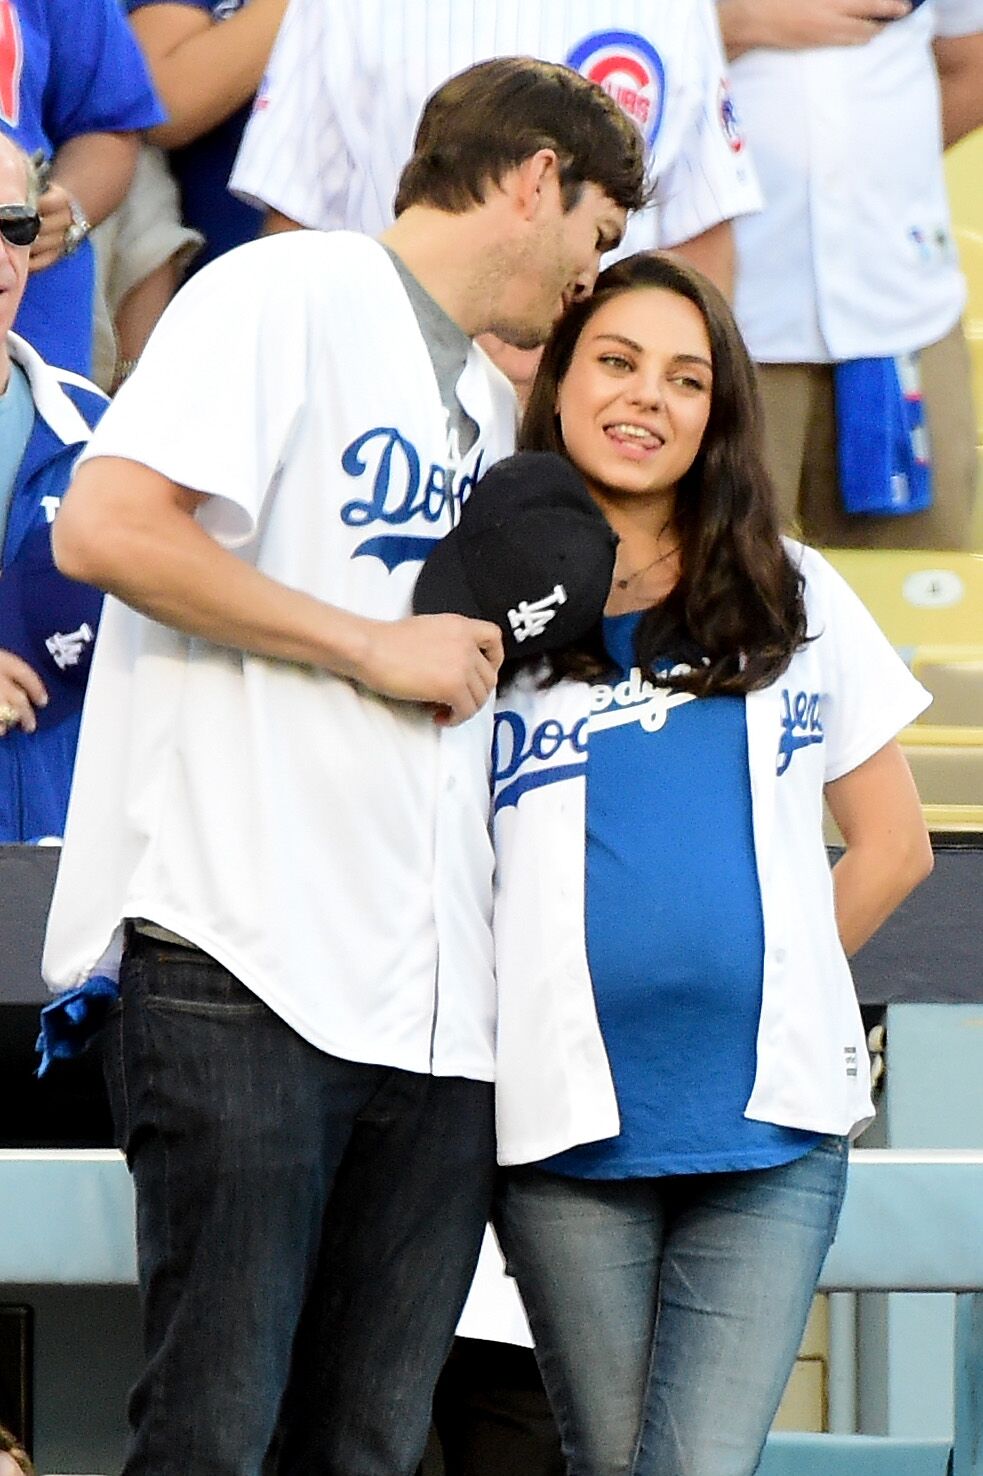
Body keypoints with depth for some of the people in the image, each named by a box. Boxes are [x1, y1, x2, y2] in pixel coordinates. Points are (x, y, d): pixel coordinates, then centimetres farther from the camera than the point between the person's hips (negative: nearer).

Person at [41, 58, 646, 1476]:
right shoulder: (287, 294, -1)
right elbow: (105, 526, -14)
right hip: (251, 969, -8)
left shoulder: (489, 406, 24)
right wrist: (374, 645, -10)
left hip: (436, 992, 8)